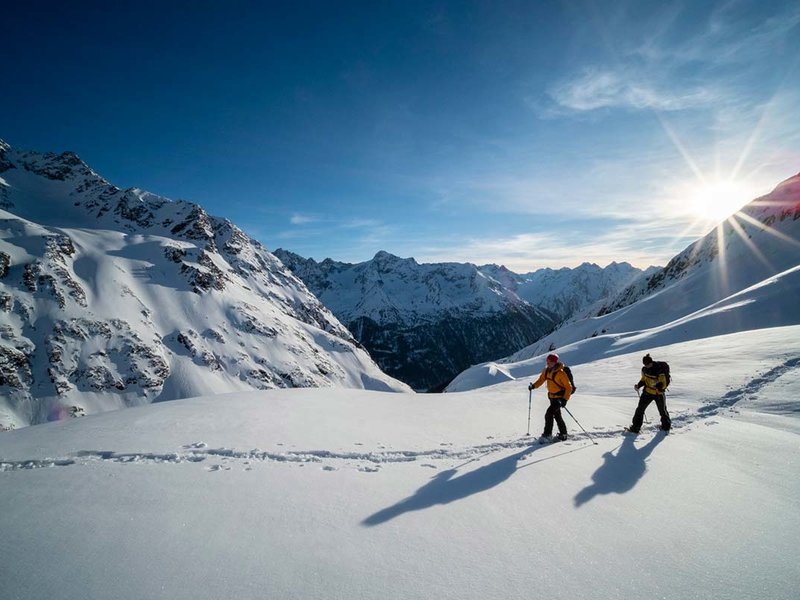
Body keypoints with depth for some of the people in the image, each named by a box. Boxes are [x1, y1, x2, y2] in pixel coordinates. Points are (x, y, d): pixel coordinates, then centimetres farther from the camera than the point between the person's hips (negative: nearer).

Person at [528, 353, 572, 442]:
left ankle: (547, 435, -8)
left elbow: (569, 387, -18)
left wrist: (565, 399, -24)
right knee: (557, 416, 17)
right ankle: (563, 434, 31)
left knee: (549, 414, -16)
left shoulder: (560, 373, -22)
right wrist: (534, 386, -4)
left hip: (560, 397, -8)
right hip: (552, 396, 8)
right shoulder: (546, 371, -1)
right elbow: (541, 379, 13)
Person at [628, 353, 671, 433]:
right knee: (640, 409, -3)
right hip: (648, 392, 4)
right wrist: (638, 385, -8)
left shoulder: (660, 370, -22)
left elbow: (663, 384, -18)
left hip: (658, 393, -4)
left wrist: (659, 387, -38)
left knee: (662, 410, 15)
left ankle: (666, 425, 43)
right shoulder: (644, 369, -4)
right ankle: (635, 427, 2)